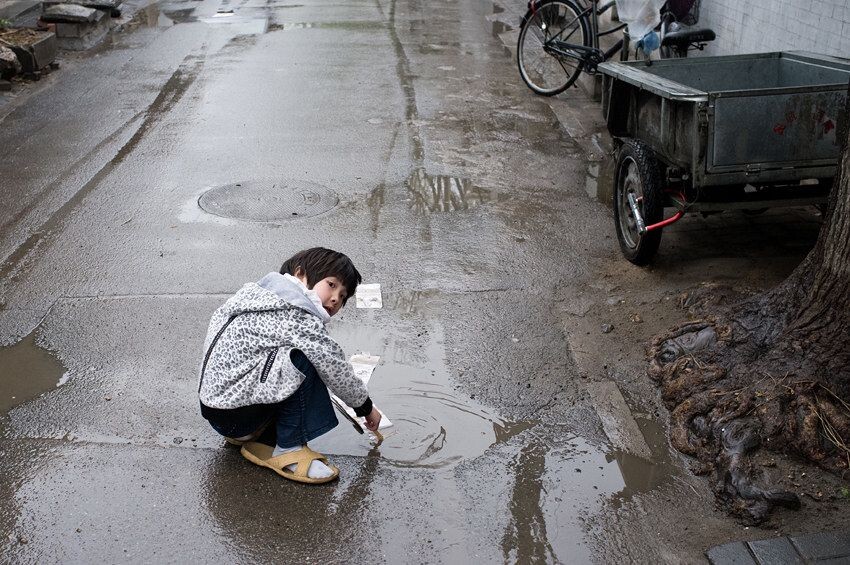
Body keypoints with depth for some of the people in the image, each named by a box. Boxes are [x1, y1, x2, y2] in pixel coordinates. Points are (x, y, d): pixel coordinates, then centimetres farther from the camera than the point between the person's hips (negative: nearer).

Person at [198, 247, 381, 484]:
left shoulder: (265, 296, 13)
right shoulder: (298, 316, -17)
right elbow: (335, 369, -12)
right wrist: (366, 407, 4)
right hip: (233, 413, -10)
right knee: (307, 360, -19)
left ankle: (257, 437, 10)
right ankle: (289, 449, -11)